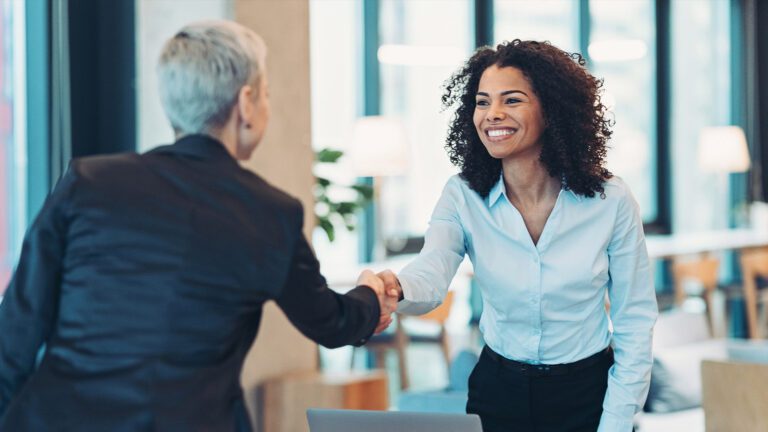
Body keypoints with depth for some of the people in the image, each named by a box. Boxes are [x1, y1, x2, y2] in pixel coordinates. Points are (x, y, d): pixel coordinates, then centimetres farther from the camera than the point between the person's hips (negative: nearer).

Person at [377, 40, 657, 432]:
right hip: (498, 392, 1)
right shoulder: (462, 198, -9)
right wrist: (396, 289, -50)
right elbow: (430, 275, -27)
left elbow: (635, 320, -5)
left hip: (586, 395, -1)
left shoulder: (610, 200, -12)